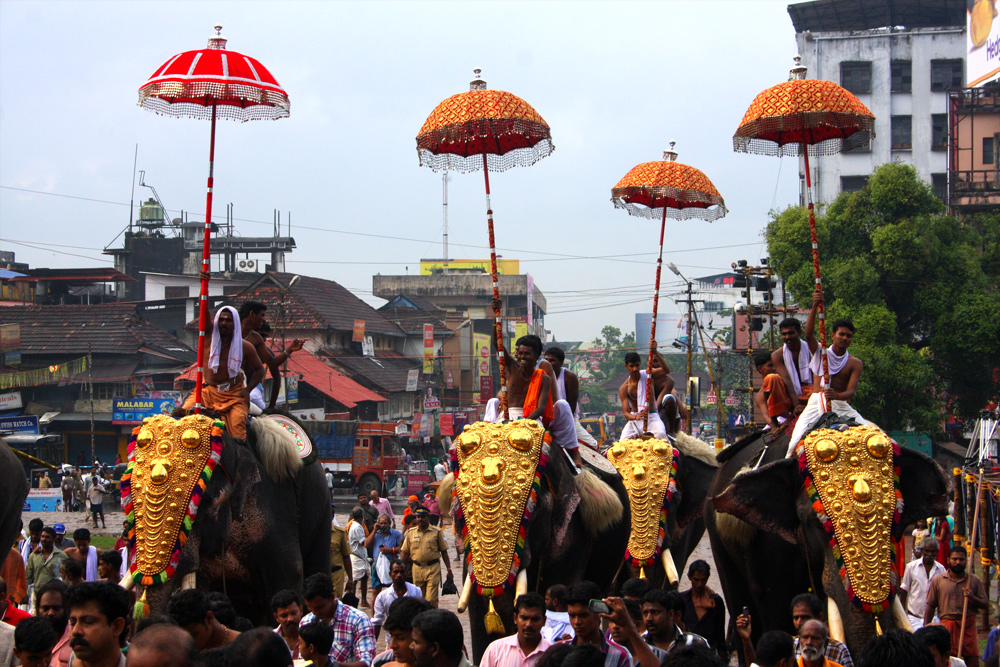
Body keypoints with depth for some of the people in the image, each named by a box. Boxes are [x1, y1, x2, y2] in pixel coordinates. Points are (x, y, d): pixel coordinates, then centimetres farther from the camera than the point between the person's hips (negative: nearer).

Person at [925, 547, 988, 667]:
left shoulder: (974, 580, 8)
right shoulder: (938, 580, 6)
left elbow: (985, 604, 8)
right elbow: (930, 606, 7)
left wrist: (972, 598, -12)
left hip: (968, 626, 0)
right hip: (946, 624, 0)